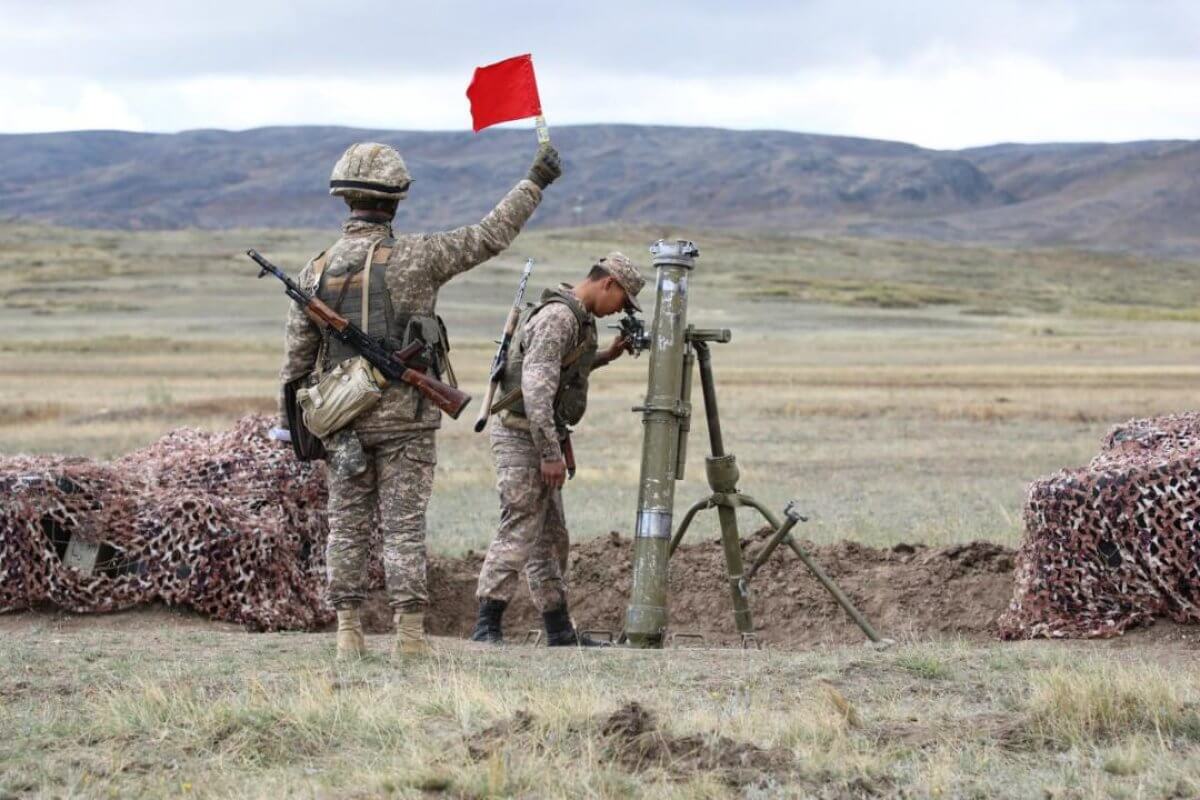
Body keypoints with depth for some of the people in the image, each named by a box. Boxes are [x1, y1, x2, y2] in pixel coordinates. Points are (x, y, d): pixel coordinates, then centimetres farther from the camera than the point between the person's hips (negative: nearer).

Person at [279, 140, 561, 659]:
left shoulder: (315, 272, 1)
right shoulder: (415, 258, -10)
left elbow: (297, 359, 4)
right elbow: (489, 237, -3)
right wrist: (535, 183, 7)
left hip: (342, 420, 3)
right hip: (404, 418, -3)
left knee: (347, 527, 8)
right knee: (404, 527, 0)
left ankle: (349, 633, 7)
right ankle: (410, 633, -1)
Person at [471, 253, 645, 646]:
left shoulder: (577, 319, 14)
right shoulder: (557, 317, -18)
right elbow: (536, 387, -25)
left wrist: (605, 357, 19)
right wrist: (550, 453, -24)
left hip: (540, 439, 10)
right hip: (522, 437, -10)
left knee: (551, 538, 13)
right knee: (518, 532, -14)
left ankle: (559, 632, 18)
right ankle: (486, 627, -15)